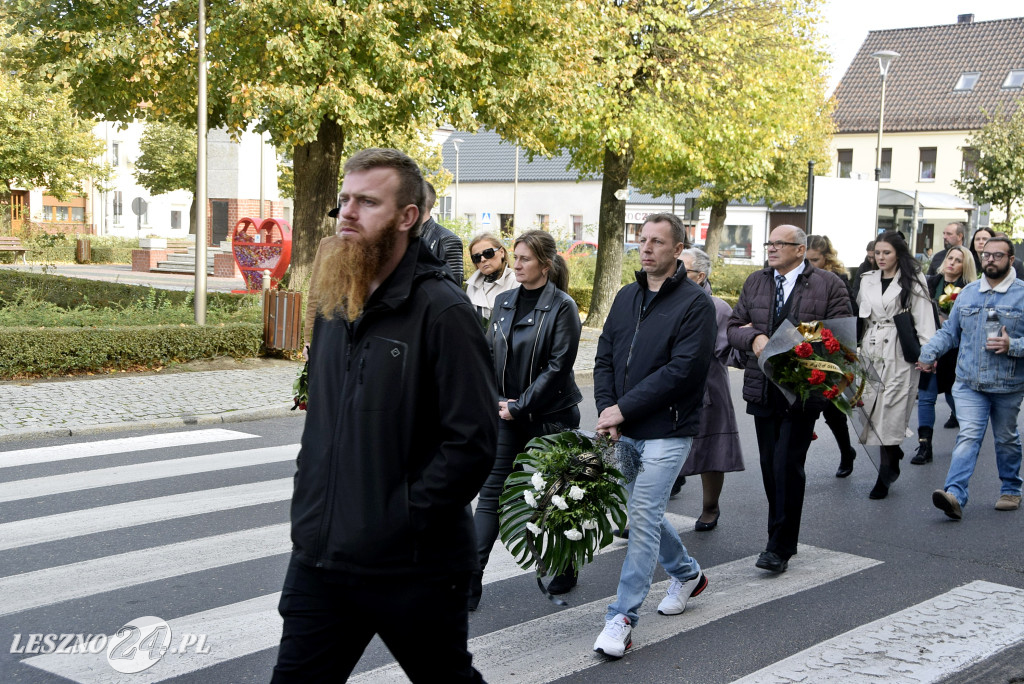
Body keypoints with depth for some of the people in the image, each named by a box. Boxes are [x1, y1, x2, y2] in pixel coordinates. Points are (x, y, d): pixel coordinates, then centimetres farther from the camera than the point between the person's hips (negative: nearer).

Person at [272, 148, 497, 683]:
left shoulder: (442, 310, -15)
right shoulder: (334, 303, 10)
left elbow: (473, 441, -19)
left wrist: (404, 520, -17)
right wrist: (308, 508, 11)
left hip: (412, 568, -6)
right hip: (318, 557, 6)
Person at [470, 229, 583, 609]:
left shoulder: (562, 307, -10)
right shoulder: (504, 302, 7)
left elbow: (557, 367, -14)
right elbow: (487, 355, 9)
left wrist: (520, 406, -15)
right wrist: (496, 399, -5)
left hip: (549, 417, -4)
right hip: (506, 415, 4)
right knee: (491, 493, -2)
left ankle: (564, 569, 31)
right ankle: (470, 583, -2)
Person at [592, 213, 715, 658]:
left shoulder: (695, 303, -10)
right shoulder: (627, 296, 12)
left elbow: (682, 369, -18)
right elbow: (605, 357, 11)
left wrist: (623, 408, -17)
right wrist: (606, 409, -6)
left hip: (667, 432, -7)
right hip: (625, 430, 7)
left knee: (643, 519, -9)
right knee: (645, 512, 18)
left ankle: (622, 619, -5)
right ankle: (686, 573, 42)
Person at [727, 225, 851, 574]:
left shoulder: (829, 284, -1)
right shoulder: (755, 282, 12)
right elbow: (734, 327, 10)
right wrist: (754, 338, -12)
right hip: (763, 388, 5)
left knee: (787, 465, -8)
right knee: (769, 465, 10)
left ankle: (780, 547, -2)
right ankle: (781, 536, 23)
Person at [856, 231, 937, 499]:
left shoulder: (913, 282, 1)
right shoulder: (867, 281, 15)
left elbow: (924, 320, -5)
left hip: (899, 354, -5)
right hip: (871, 351, 5)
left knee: (891, 412, -7)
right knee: (871, 405, -1)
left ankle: (885, 477, -2)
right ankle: (892, 461, 20)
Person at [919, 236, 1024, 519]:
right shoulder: (968, 292, 8)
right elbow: (949, 332, 15)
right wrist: (928, 353, 2)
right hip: (969, 382, 2)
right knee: (968, 436, -11)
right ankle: (954, 495, -22)